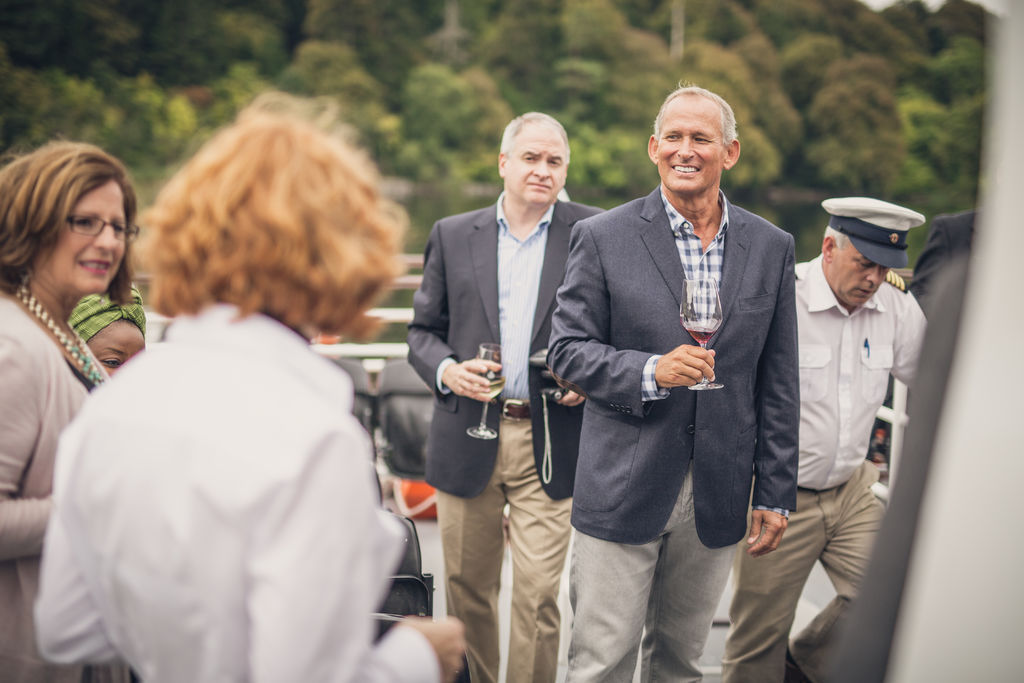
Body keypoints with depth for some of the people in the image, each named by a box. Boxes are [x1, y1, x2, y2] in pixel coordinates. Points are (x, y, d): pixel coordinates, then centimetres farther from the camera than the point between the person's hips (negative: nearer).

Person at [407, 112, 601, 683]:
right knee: (467, 589, 14)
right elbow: (424, 330, 11)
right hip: (467, 438, 2)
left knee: (539, 596, -3)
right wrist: (446, 370, -8)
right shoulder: (452, 235, 8)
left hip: (549, 442, -2)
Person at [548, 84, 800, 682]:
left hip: (718, 493, 3)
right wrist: (652, 372, -21)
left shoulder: (772, 247, 5)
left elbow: (778, 385, 6)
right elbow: (567, 350, -4)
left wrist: (776, 494, 5)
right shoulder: (602, 238, -4)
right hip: (624, 487, -2)